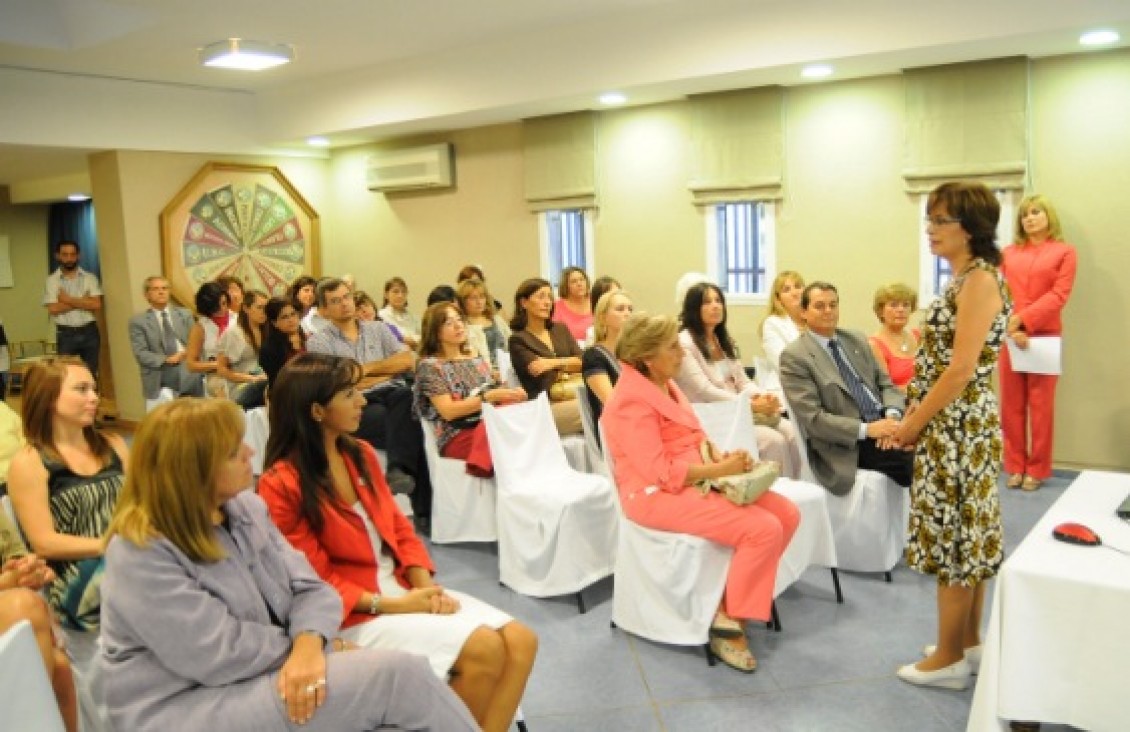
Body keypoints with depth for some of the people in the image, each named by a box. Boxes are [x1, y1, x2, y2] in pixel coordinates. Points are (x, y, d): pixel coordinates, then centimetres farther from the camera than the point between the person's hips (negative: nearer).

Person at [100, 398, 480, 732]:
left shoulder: (246, 507, 6)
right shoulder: (139, 555, -16)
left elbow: (309, 589, 1)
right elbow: (220, 655, -21)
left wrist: (309, 643, -22)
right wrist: (328, 647, -11)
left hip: (273, 679, 7)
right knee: (399, 674, -24)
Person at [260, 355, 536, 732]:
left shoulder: (361, 454, 8)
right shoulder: (281, 486, -14)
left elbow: (399, 529, 10)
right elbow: (317, 581, -13)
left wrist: (425, 586, -8)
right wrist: (392, 605, -19)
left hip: (405, 587, 7)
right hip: (355, 612, -7)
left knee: (521, 641, -11)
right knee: (484, 649, -24)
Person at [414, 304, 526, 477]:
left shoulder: (476, 358, 20)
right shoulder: (430, 365, 2)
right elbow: (448, 411, -8)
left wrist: (510, 394, -7)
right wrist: (489, 397, -17)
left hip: (490, 425, 5)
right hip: (456, 437, -5)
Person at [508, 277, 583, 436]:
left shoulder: (560, 329, 21)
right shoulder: (518, 340, 4)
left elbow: (582, 362, 12)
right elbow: (537, 370, -10)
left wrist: (555, 362, -2)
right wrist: (568, 364, 3)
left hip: (574, 397, 5)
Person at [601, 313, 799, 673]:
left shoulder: (665, 385, 11)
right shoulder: (632, 402, -18)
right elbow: (660, 473, -23)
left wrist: (723, 457, -5)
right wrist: (720, 469, -19)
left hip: (697, 480, 10)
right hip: (659, 494, -10)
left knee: (787, 514, -1)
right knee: (763, 530, -22)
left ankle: (736, 598, 8)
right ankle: (727, 620, -5)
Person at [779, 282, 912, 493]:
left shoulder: (857, 340, 15)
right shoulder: (794, 356, -6)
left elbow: (885, 383, 15)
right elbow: (812, 418, -12)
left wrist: (892, 416, -7)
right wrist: (866, 429, -20)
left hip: (883, 423, 6)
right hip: (850, 444, -6)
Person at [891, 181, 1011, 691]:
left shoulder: (980, 279, -17)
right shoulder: (963, 279, 13)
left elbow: (961, 369, -22)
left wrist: (913, 425, -15)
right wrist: (913, 414, 11)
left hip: (959, 424, -10)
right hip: (951, 423, 10)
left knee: (952, 536, 0)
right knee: (966, 534, 16)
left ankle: (949, 659, 12)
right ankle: (968, 641, 29)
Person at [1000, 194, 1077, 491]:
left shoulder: (1064, 251, 4)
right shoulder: (1009, 253, 12)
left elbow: (1059, 295, -5)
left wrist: (1023, 319, -15)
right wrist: (1010, 328, -11)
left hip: (1044, 336, -2)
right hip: (1010, 337, 3)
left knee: (1041, 405, 2)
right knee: (1011, 404, 5)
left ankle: (1037, 469, 10)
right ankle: (1015, 466, 13)